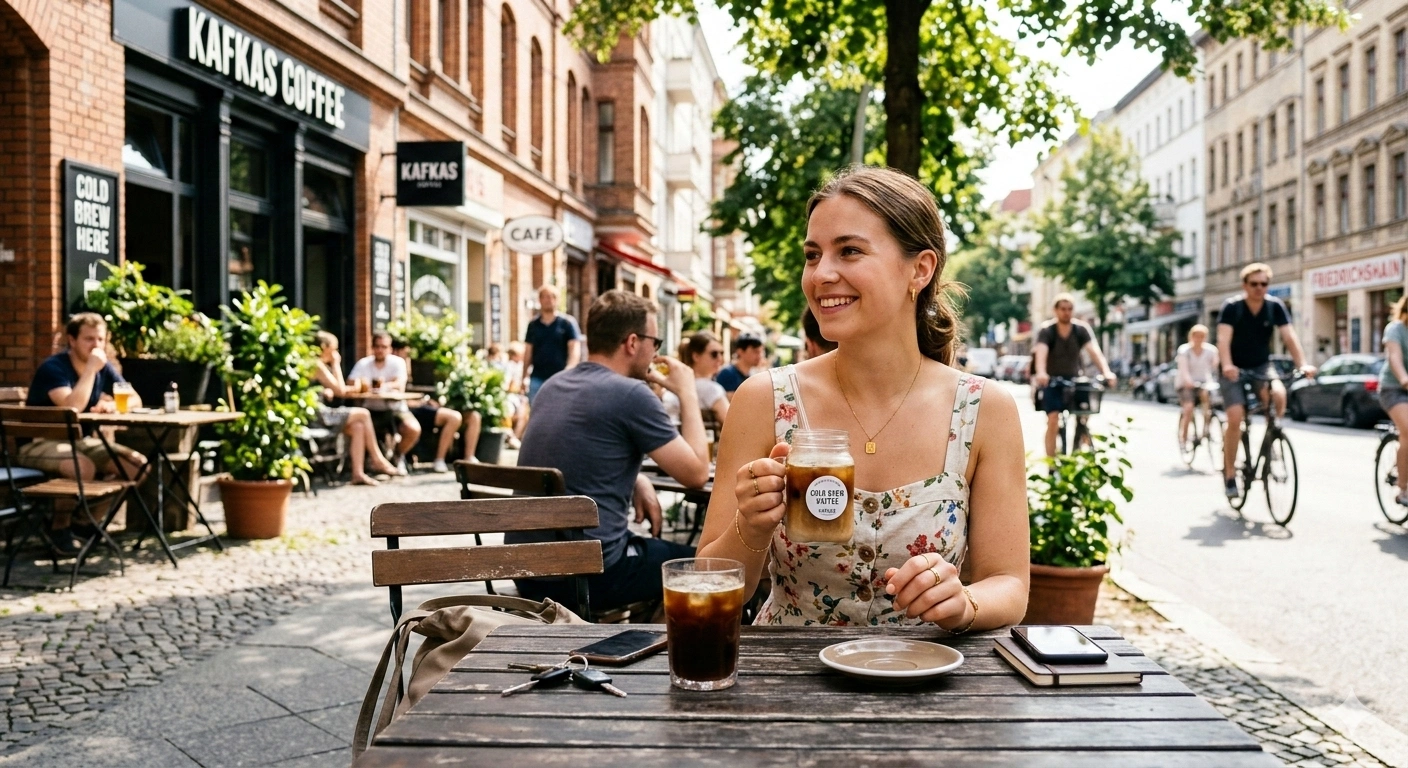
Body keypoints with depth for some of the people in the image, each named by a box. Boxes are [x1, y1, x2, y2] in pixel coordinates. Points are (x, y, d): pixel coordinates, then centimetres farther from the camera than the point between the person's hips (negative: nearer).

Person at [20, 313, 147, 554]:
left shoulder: (104, 368, 3)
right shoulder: (53, 367, -18)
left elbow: (135, 400, 5)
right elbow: (73, 406, -34)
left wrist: (113, 405, -17)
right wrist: (91, 369, -28)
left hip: (79, 441, 7)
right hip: (38, 443, -7)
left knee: (138, 464, -11)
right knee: (84, 466, -38)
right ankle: (59, 528, -12)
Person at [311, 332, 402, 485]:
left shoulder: (315, 364, 19)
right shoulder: (317, 365, -12)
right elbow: (340, 390, -10)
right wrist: (336, 365, -3)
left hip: (318, 413, 10)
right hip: (317, 415, -10)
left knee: (358, 427, -1)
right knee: (363, 414, -7)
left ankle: (358, 474, -9)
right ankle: (377, 461, 1)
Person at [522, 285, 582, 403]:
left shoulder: (567, 323, 0)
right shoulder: (533, 325, 10)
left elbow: (575, 349, -7)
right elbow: (528, 353, 13)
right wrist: (524, 377, 8)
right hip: (537, 379, 2)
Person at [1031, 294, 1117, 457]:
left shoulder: (1081, 329, -6)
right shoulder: (1046, 330, -12)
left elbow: (1094, 351, -19)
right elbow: (1041, 352, -29)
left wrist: (1106, 371, -37)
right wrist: (1040, 373, -49)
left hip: (1073, 379, 3)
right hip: (1051, 381, -3)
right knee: (1053, 420, -18)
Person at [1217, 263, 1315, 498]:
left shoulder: (1275, 306, -6)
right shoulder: (1231, 307, -14)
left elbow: (1289, 336, -14)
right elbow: (1223, 339, -25)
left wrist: (1302, 364, -29)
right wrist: (1227, 366, -42)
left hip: (1262, 366, 2)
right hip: (1235, 369, -2)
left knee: (1279, 394, -30)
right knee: (1235, 419, -16)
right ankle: (1229, 474, -1)